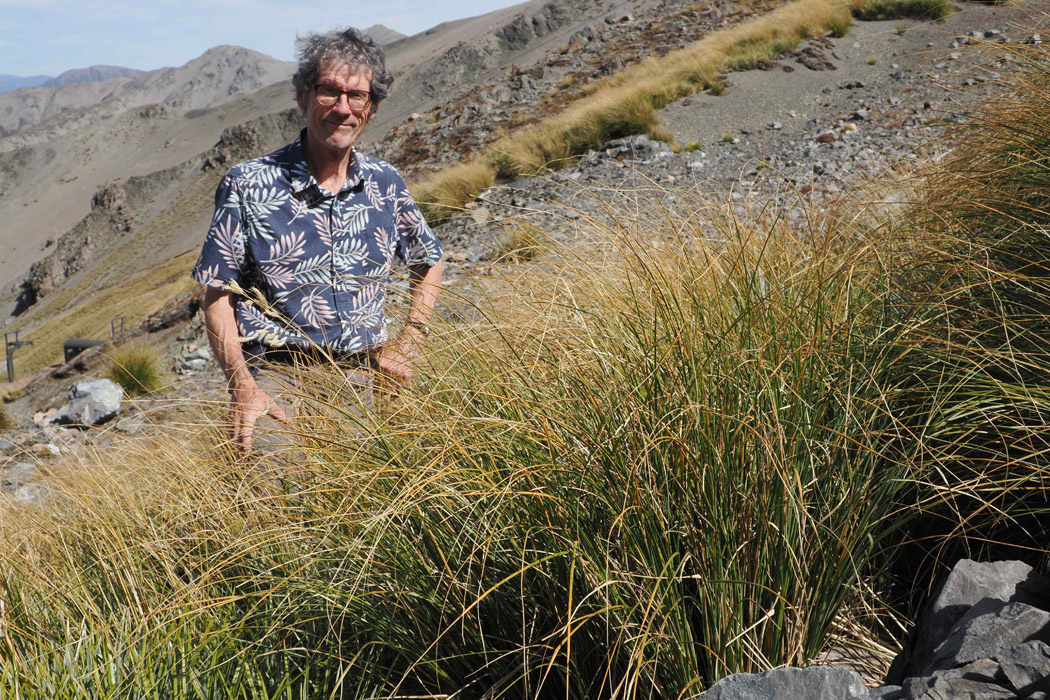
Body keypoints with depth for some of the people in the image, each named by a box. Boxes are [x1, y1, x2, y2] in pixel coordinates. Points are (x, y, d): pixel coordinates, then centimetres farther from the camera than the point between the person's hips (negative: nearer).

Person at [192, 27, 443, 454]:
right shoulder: (248, 186, -2)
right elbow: (218, 298, -1)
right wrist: (242, 386, -14)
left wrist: (408, 345, 11)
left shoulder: (385, 185, 8)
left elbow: (429, 264, 24)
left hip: (360, 376, 4)